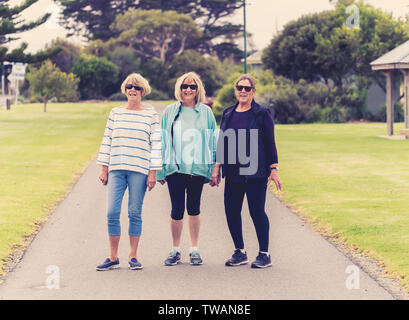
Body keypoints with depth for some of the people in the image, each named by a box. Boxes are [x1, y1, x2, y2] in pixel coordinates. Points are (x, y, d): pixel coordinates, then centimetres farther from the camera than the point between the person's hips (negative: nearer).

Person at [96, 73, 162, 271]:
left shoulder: (151, 114, 4)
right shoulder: (115, 113, 11)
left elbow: (156, 144, 2)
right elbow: (107, 141, 13)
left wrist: (153, 172, -3)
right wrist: (104, 169, 8)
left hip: (139, 170, -2)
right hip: (116, 169, 2)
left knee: (135, 213, 1)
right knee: (112, 212, -4)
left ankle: (133, 257, 12)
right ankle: (113, 258, 5)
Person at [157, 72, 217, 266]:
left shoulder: (206, 112, 6)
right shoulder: (170, 112, 5)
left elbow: (213, 141, 8)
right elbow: (162, 140, 7)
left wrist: (214, 170, 3)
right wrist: (160, 169, 2)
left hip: (197, 168, 1)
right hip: (175, 168, 0)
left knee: (194, 208, 8)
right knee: (177, 209, -2)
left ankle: (194, 250, 17)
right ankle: (175, 250, 12)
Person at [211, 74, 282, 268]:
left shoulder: (262, 114, -1)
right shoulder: (228, 114, 13)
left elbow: (270, 143, -1)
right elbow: (222, 142, 18)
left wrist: (274, 169, -5)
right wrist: (217, 167, 13)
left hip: (255, 172, -5)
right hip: (233, 173, 5)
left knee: (257, 211, -6)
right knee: (231, 211, 3)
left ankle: (264, 254, 4)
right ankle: (240, 252, 17)